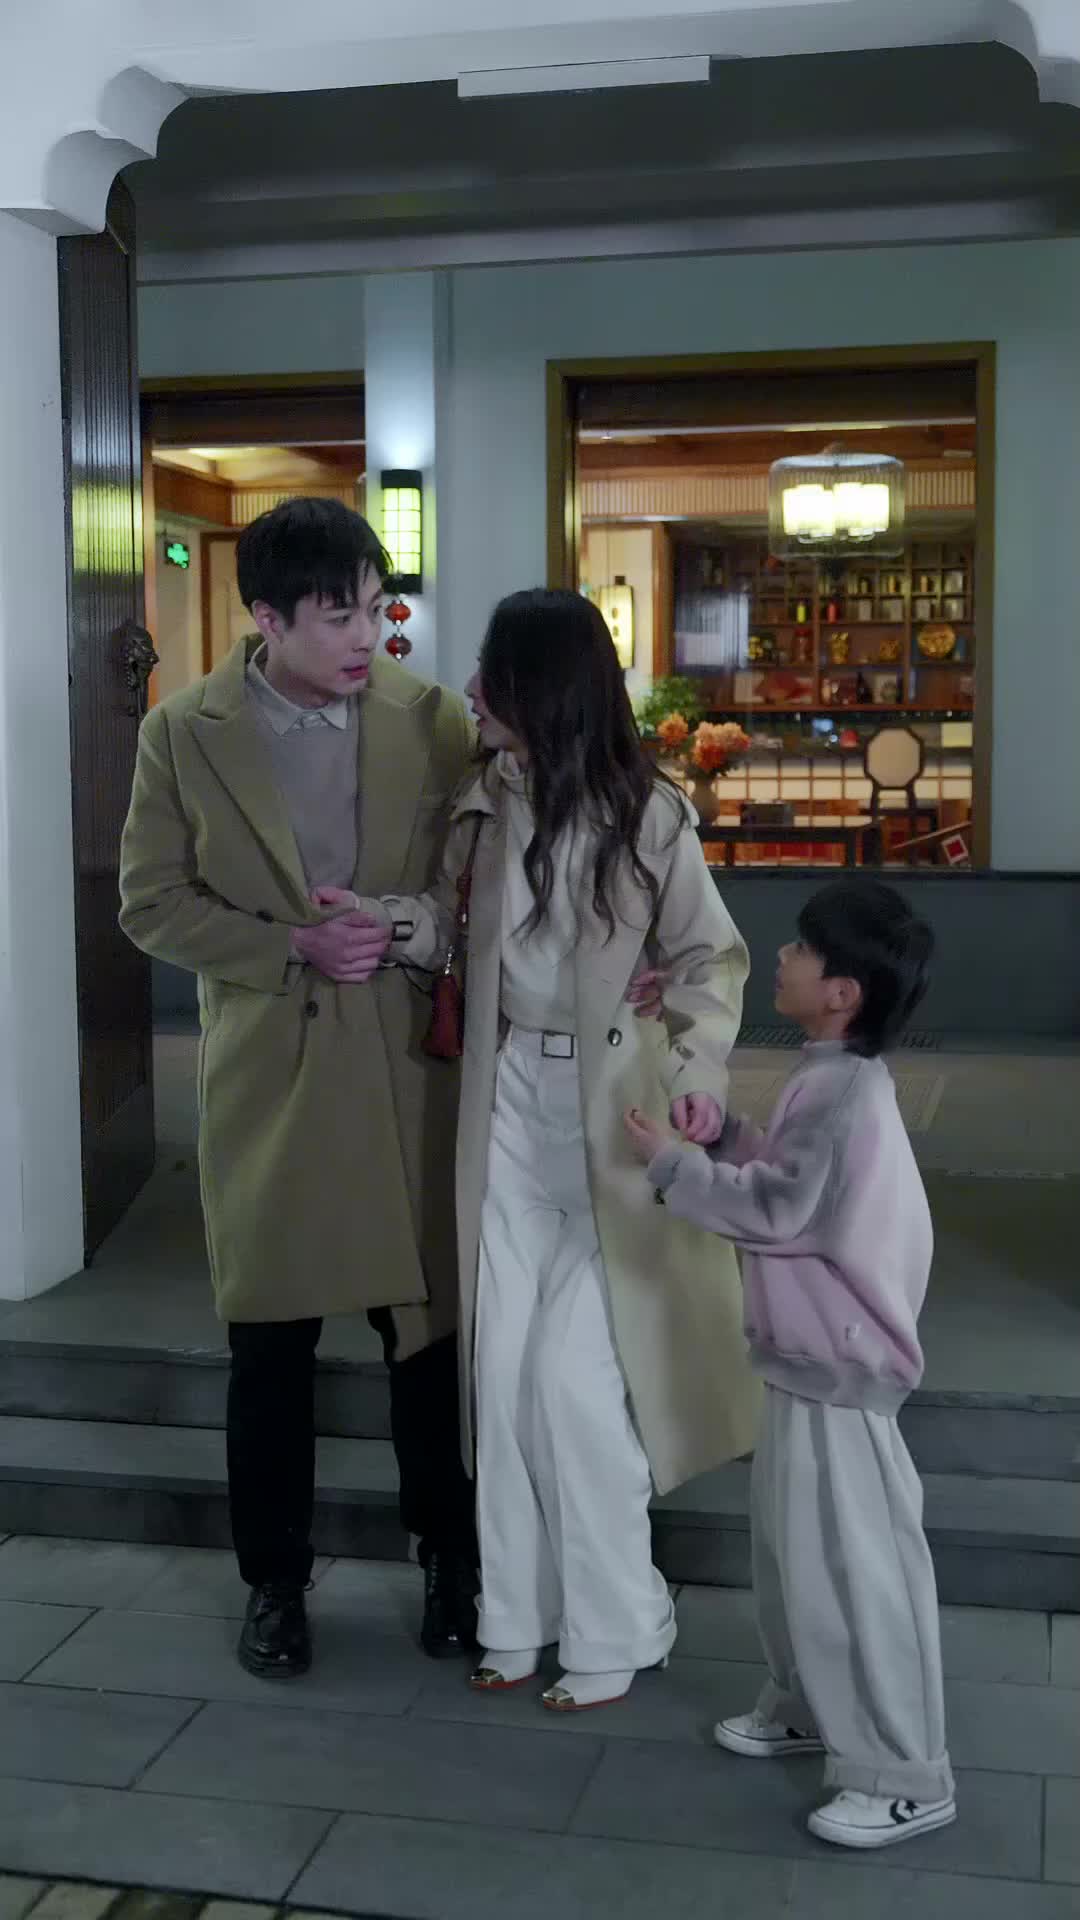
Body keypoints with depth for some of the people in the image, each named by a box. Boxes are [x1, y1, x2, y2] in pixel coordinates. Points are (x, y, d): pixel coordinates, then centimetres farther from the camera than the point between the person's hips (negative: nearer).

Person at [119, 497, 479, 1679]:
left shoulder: (431, 718, -3)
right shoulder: (183, 733, -5)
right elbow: (151, 903, -4)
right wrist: (290, 949, -15)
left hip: (408, 1063, 1)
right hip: (266, 1072, 0)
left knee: (427, 1323, 11)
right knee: (270, 1341, 10)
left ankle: (450, 1558, 30)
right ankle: (274, 1580, 28)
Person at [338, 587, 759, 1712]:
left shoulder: (648, 814, -12)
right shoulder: (487, 802, 2)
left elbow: (712, 958, -5)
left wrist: (700, 1071, -20)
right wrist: (388, 922, -8)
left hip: (612, 1110, -5)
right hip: (510, 1099, 5)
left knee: (575, 1377, -4)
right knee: (503, 1365, 8)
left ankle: (614, 1630, 15)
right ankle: (518, 1612, 25)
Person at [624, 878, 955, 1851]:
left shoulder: (843, 1090, -24)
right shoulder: (835, 1079, 8)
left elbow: (776, 1210, -24)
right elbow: (787, 1179, 16)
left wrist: (673, 1162, -15)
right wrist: (723, 1134, 5)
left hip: (838, 1366, -11)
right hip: (812, 1356, 11)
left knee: (851, 1567, -3)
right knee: (794, 1546, 22)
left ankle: (906, 1778, 8)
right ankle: (808, 1706, 39)